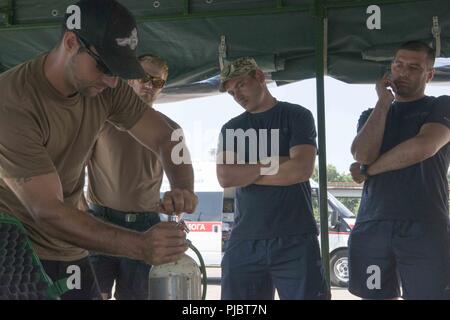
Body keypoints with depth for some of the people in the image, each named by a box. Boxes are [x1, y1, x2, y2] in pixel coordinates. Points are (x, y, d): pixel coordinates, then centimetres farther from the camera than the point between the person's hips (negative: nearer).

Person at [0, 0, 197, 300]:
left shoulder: (106, 89, -6)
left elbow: (164, 138, 0)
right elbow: (47, 211, -28)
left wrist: (183, 189, -22)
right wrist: (140, 246, -35)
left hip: (68, 251, 6)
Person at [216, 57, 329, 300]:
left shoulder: (297, 116, 5)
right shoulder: (231, 129, 14)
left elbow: (302, 169, -10)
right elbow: (225, 177, -1)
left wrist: (245, 173, -1)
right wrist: (274, 164, -5)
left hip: (295, 239, -3)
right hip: (244, 241, 3)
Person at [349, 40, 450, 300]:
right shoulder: (371, 115, 20)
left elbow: (424, 147, -12)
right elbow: (363, 154, -1)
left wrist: (367, 170, -2)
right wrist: (384, 103, 3)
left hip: (425, 230, -3)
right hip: (371, 229, 3)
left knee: (427, 295, -6)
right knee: (376, 296, 2)